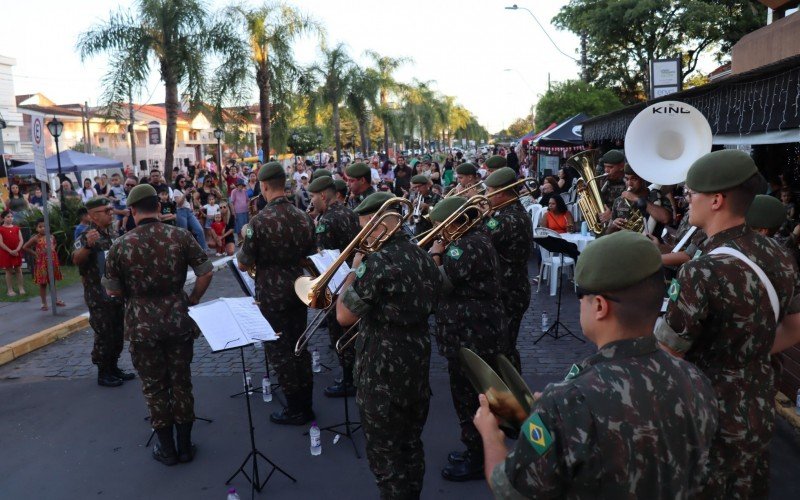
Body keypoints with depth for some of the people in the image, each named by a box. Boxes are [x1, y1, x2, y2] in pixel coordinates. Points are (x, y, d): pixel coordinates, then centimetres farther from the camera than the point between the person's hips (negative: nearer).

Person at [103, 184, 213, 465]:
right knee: (181, 382, 14)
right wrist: (191, 301, 7)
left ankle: (166, 448, 23)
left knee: (155, 387, 13)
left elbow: (114, 291, -2)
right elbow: (206, 273, -6)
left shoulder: (120, 245, -8)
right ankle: (185, 445, 24)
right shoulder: (180, 236, -6)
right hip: (178, 320, 1)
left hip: (142, 326, -1)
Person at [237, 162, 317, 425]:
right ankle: (306, 405, 26)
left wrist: (244, 240, 4)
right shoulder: (304, 217, -1)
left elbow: (243, 264, -12)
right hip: (299, 291, 6)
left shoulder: (260, 221, -18)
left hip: (272, 296, -6)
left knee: (279, 351, 7)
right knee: (299, 347, 17)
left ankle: (295, 410, 15)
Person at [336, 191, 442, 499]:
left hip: (383, 378, -8)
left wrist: (355, 269, -6)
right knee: (411, 447, 22)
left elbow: (343, 316, -18)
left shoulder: (377, 262, -22)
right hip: (418, 369, 8)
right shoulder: (424, 259, 5)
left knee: (385, 457, 8)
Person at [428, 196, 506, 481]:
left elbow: (439, 285, -24)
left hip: (471, 337, -11)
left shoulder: (468, 246, -22)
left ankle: (477, 462, 20)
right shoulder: (476, 238, 11)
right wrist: (442, 256, -2)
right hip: (476, 332, 11)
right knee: (473, 397, 22)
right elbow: (456, 280, 12)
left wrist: (435, 256, -10)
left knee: (468, 400, 4)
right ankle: (476, 452, 37)